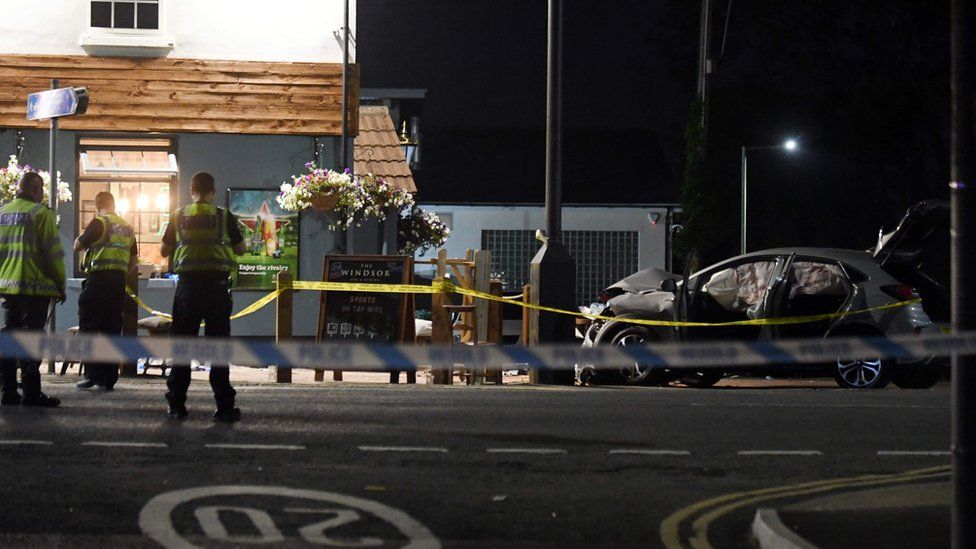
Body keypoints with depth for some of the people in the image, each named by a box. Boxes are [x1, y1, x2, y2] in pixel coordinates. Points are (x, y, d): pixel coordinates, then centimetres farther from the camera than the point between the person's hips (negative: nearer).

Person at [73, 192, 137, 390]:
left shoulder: (99, 223, -7)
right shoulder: (127, 228, 15)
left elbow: (78, 246, -5)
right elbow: (134, 259, 19)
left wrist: (81, 237, 14)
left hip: (99, 278, -7)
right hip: (119, 281, 7)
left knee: (89, 326, -2)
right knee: (112, 328, 9)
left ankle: (92, 374, -10)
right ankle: (109, 377, 8)